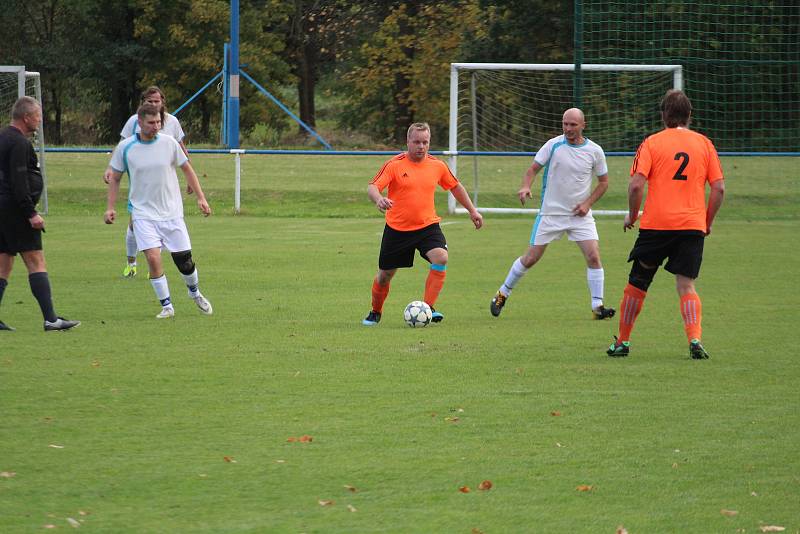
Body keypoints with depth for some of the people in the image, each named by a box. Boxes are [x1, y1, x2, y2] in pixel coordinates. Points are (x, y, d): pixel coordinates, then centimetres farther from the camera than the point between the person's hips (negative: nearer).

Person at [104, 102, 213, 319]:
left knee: (183, 259, 5)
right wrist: (111, 208, 0)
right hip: (143, 214, -1)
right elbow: (115, 178, 6)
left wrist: (200, 198, 4)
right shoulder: (125, 147, -5)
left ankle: (195, 293, 35)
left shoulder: (168, 143, -4)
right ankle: (166, 306, -2)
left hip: (172, 212, 1)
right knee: (153, 257, -16)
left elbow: (187, 169, 8)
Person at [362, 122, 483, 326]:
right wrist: (378, 199, -42)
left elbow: (455, 187, 18)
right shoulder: (395, 165, -11)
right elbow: (372, 187, -19)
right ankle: (375, 312, 34)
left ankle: (428, 308, -19)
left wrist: (472, 210, 20)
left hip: (427, 226, 2)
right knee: (385, 274, 8)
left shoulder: (437, 165, 0)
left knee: (441, 258, -25)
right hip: (397, 228, -2)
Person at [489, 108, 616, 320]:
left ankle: (597, 306, -5)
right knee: (530, 258, 2)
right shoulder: (553, 145, -6)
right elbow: (533, 169, -2)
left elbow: (603, 182, 9)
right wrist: (525, 187, -24)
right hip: (551, 213, -1)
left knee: (593, 257, -13)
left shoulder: (594, 151, -2)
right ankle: (502, 294, 20)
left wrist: (588, 203, -6)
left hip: (580, 215, 1)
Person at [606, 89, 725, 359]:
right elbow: (719, 188, 4)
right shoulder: (704, 143, 7)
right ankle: (694, 338, -19)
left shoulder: (652, 143, 0)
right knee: (686, 286, 3)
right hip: (692, 226, 2)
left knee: (637, 283, 12)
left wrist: (632, 215, 7)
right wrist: (707, 222, 16)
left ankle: (622, 342, 20)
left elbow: (636, 185, -9)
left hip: (655, 225, -2)